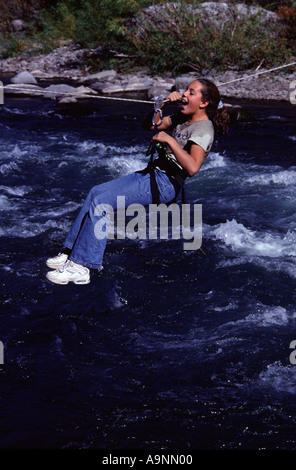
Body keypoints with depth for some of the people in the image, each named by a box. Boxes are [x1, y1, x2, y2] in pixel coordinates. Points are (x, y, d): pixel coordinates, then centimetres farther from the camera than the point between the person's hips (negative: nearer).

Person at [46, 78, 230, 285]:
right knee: (96, 193, 0)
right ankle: (72, 252, 4)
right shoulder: (183, 118, 16)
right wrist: (164, 104, 7)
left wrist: (170, 140, -26)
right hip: (153, 173, 10)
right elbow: (150, 124, 22)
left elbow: (193, 168, -28)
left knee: (100, 200, -18)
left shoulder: (203, 129, -12)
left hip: (165, 184, -10)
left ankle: (81, 268, -16)